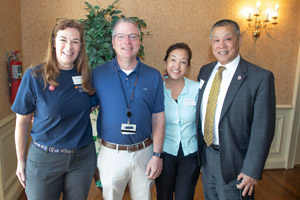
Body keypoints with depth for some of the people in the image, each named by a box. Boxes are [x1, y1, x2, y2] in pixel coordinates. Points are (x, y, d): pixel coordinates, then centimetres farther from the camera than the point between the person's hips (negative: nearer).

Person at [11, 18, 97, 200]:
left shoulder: (87, 76, -3)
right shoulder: (34, 76, -11)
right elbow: (22, 121, -3)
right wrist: (21, 161, 2)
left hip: (83, 157, 3)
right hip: (44, 158, -2)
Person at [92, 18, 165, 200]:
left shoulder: (153, 76, -3)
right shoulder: (98, 74, -5)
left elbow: (158, 117, -1)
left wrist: (157, 154, -3)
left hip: (144, 152, 1)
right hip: (111, 153, 0)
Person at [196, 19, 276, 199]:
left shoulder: (261, 77, -15)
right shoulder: (205, 71, 4)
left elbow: (263, 130, -15)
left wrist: (252, 171, -15)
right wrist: (199, 149, 8)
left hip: (234, 161, -5)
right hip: (206, 156, 5)